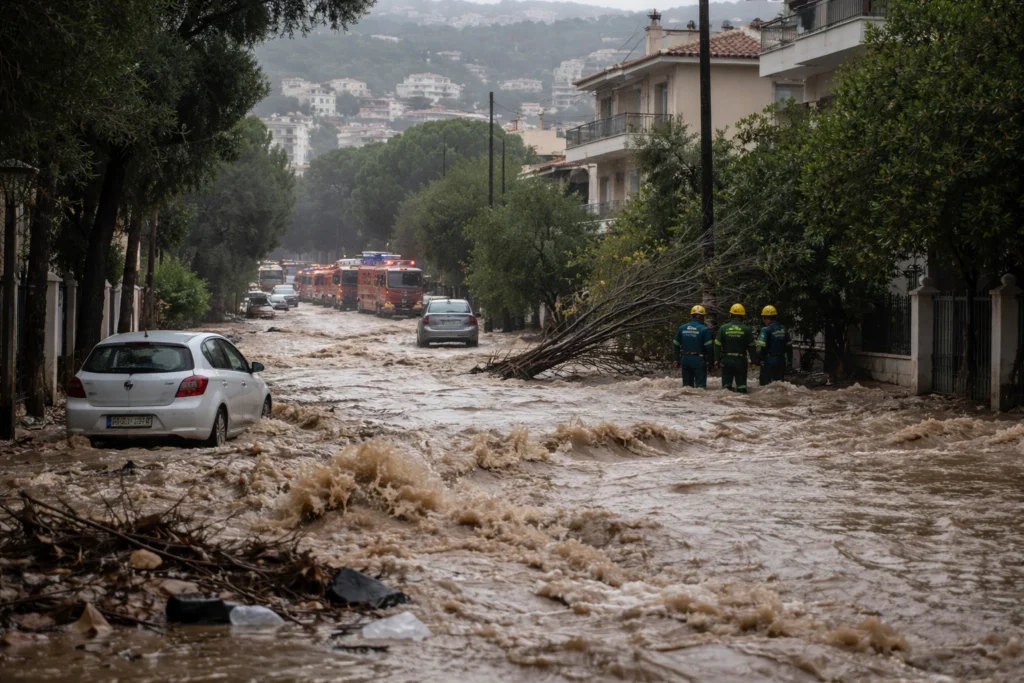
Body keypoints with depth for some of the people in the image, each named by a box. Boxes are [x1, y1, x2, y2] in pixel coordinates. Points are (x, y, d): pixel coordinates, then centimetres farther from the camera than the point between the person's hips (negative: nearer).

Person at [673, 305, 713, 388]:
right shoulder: (704, 329, -10)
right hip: (699, 360, -5)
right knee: (700, 384, -2)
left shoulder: (682, 328, 5)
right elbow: (708, 347, -13)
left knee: (687, 384, 14)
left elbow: (675, 345, 10)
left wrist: (677, 359, 19)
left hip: (685, 359, 5)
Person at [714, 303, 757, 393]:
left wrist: (717, 360, 2)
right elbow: (751, 346, -1)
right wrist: (753, 361, 7)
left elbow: (717, 345, -3)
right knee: (741, 383, 8)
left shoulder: (723, 328, -3)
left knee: (726, 383, 8)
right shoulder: (747, 329, -4)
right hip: (741, 360, 0)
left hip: (727, 359, 0)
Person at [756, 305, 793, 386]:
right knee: (779, 382, 15)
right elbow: (789, 347, 12)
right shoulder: (783, 329, 9)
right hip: (781, 361, 6)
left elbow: (761, 347, -19)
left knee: (765, 383, -2)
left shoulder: (765, 330, -13)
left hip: (769, 361, -6)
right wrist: (790, 361, 19)